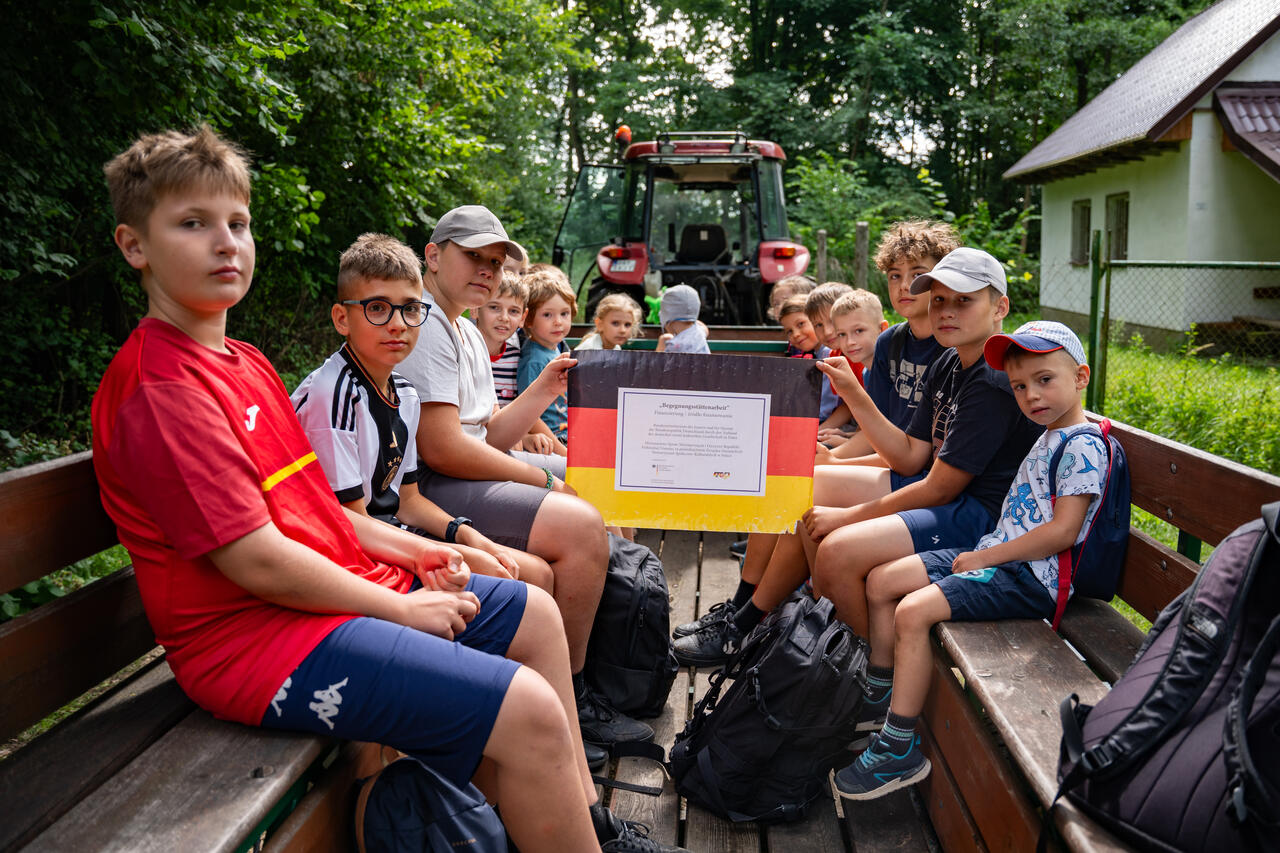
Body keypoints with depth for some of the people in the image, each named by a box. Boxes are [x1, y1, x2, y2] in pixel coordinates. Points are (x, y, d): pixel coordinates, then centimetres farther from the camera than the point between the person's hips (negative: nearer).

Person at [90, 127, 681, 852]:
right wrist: (401, 607, -13)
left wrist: (404, 549, 5)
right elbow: (256, 558, -21)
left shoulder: (244, 362, 15)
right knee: (527, 711, -21)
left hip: (344, 585, 10)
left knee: (534, 614, 15)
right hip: (262, 635, -10)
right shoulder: (155, 387, -17)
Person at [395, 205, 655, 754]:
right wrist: (543, 480, -14)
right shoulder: (424, 326, -15)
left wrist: (543, 390, 1)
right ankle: (566, 700, -9)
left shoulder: (468, 333, 19)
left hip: (474, 471, 11)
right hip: (429, 491, -11)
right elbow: (441, 449, -23)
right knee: (581, 526, -25)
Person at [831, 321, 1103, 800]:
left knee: (914, 610, -25)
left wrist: (984, 557, -16)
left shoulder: (1083, 445, -14)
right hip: (997, 557, 10)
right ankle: (883, 700, 18)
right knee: (882, 581, 5)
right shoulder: (1049, 439, 17)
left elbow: (1062, 532, -21)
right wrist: (981, 554, 9)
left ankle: (899, 749, -16)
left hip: (1031, 575, -10)